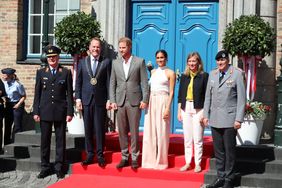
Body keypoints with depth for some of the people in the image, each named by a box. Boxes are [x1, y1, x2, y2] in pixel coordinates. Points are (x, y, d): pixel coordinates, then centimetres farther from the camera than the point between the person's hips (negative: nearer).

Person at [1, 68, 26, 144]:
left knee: (17, 126, -4)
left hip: (17, 106, -7)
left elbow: (24, 96, -9)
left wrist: (18, 104, -16)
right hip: (8, 105, 7)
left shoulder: (17, 85, -18)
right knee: (7, 125, 11)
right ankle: (7, 145, 21)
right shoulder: (4, 83, 0)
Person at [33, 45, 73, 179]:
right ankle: (45, 167, 14)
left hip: (60, 112, -1)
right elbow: (37, 94, 7)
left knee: (60, 140, 4)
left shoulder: (66, 73, 4)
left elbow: (69, 93, 1)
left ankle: (59, 167, 12)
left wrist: (70, 112, -5)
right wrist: (36, 112, 1)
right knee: (45, 140, 5)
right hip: (45, 112, 1)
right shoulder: (41, 73, 8)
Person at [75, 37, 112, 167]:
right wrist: (78, 99, 1)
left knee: (100, 129, 0)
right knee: (88, 129, 6)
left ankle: (100, 155, 9)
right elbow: (78, 82, 8)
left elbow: (109, 82, 0)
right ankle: (90, 155, 13)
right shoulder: (82, 62, 9)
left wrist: (109, 100, -5)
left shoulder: (106, 62, 3)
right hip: (86, 100, 2)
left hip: (100, 100, -2)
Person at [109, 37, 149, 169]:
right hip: (120, 102, 3)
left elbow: (144, 82, -1)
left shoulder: (139, 62, 2)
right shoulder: (115, 63, 11)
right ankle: (124, 157, 14)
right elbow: (112, 83, 11)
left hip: (134, 101, -3)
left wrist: (145, 100, -7)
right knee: (122, 131, 6)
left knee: (134, 131, 0)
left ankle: (134, 158, 8)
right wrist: (112, 101, 3)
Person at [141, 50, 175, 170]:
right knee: (149, 132, 4)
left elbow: (171, 92, -5)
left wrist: (168, 108, -13)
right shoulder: (153, 72, 16)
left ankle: (161, 161, 6)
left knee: (161, 132, -2)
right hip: (151, 102, 5)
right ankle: (150, 160, 13)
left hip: (163, 102, -5)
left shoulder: (170, 73, 0)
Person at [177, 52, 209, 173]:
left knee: (197, 139, -1)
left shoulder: (204, 76, -2)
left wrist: (205, 113, -9)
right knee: (187, 138, 8)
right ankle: (187, 163, 16)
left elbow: (207, 95, -4)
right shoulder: (184, 76, 10)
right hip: (186, 109, 4)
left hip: (198, 109, -4)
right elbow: (180, 94, 13)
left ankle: (198, 164, 8)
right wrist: (179, 110, 10)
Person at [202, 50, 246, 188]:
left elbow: (241, 98, -6)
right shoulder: (212, 74, 11)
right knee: (218, 150, 10)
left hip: (229, 119, -5)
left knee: (229, 150, 3)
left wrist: (239, 119, -11)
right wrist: (206, 115, 9)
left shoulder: (237, 74, -4)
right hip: (215, 119, 5)